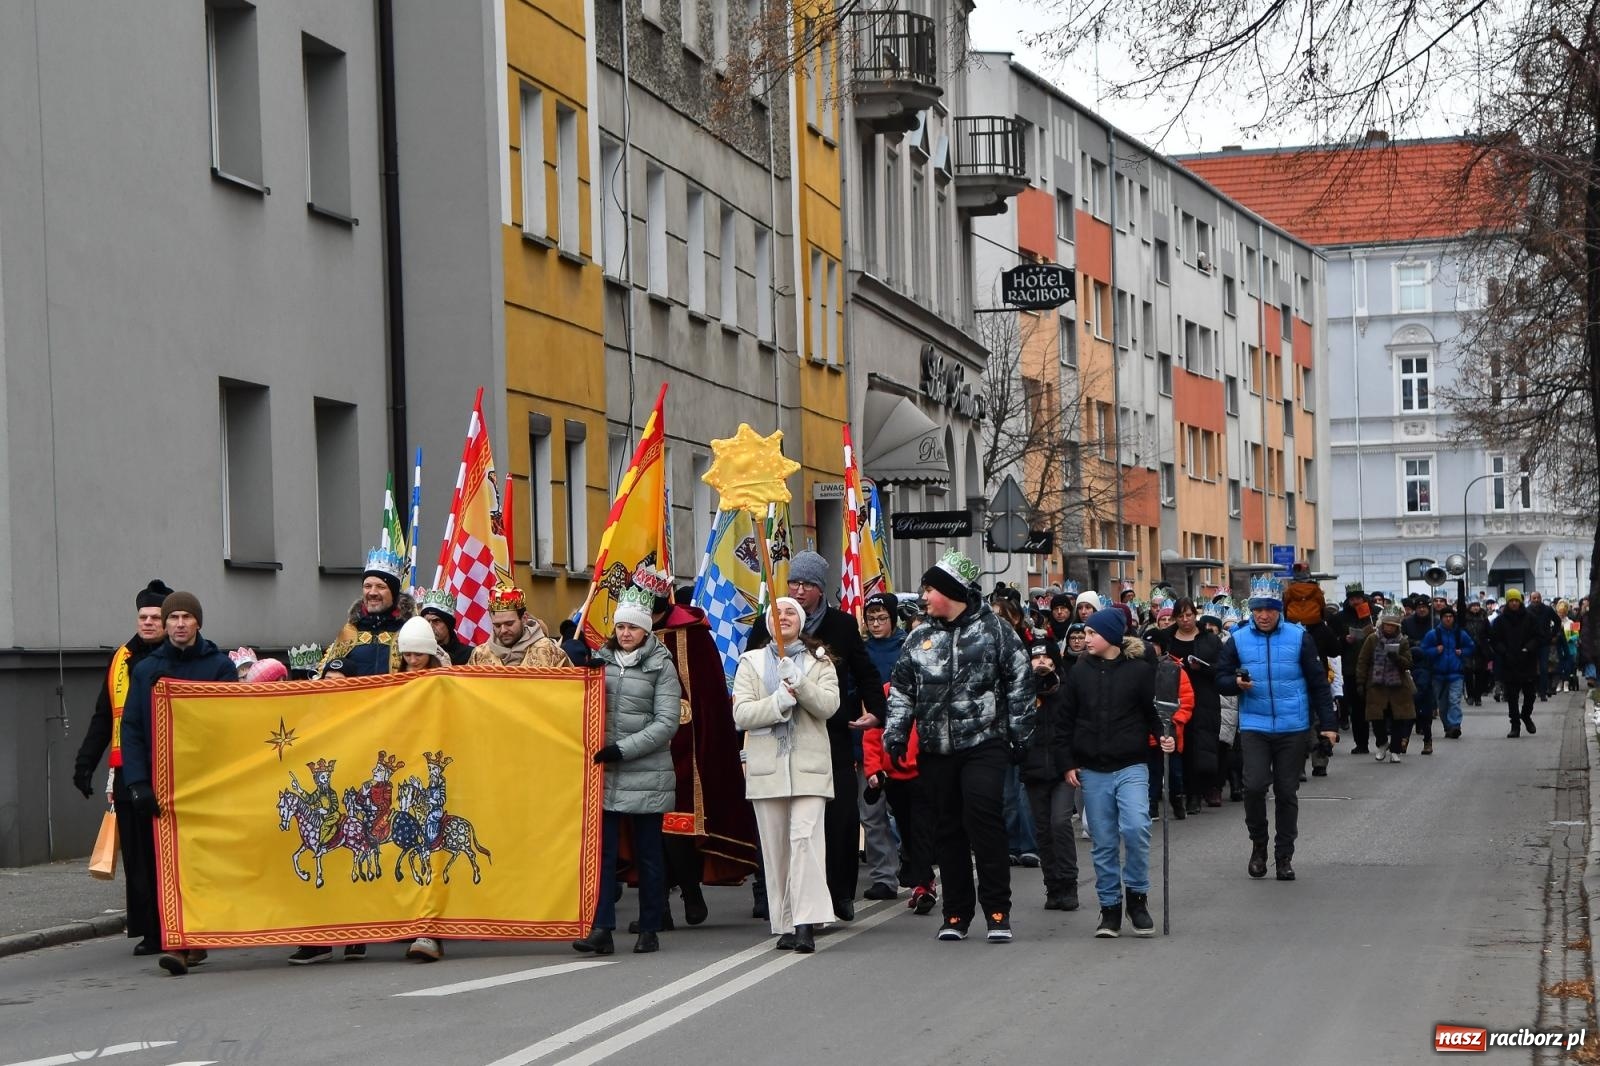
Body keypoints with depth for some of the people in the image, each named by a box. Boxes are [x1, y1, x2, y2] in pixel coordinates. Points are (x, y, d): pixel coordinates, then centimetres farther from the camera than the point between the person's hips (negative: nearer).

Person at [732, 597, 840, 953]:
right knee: (775, 847, 2)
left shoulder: (819, 662, 13)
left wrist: (799, 684, -19)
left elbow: (829, 705, -4)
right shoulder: (752, 663, 12)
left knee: (806, 837, -17)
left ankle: (806, 923, -23)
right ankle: (785, 926, 7)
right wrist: (778, 702, -16)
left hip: (809, 765, -2)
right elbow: (741, 713, 0)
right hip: (766, 767, 2)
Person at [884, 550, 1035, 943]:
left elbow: (1020, 683, 0)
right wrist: (895, 732, 3)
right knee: (947, 829, 7)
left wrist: (1020, 734, -2)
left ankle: (998, 911, -7)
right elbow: (902, 689, 15)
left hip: (983, 744, -5)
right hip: (936, 749, 5)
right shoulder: (920, 637, 12)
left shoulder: (994, 629, -1)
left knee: (984, 818, -14)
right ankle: (956, 913, 15)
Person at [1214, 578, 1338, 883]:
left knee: (1287, 792, 6)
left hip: (1292, 728, 0)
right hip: (1254, 726, 0)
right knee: (1254, 786, -14)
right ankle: (1258, 844, 10)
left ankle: (1284, 855, 18)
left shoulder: (1299, 637, 0)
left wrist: (1327, 723, 1)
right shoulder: (1238, 640, 2)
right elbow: (1221, 680, 7)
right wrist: (1236, 683, -16)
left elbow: (1317, 682, 4)